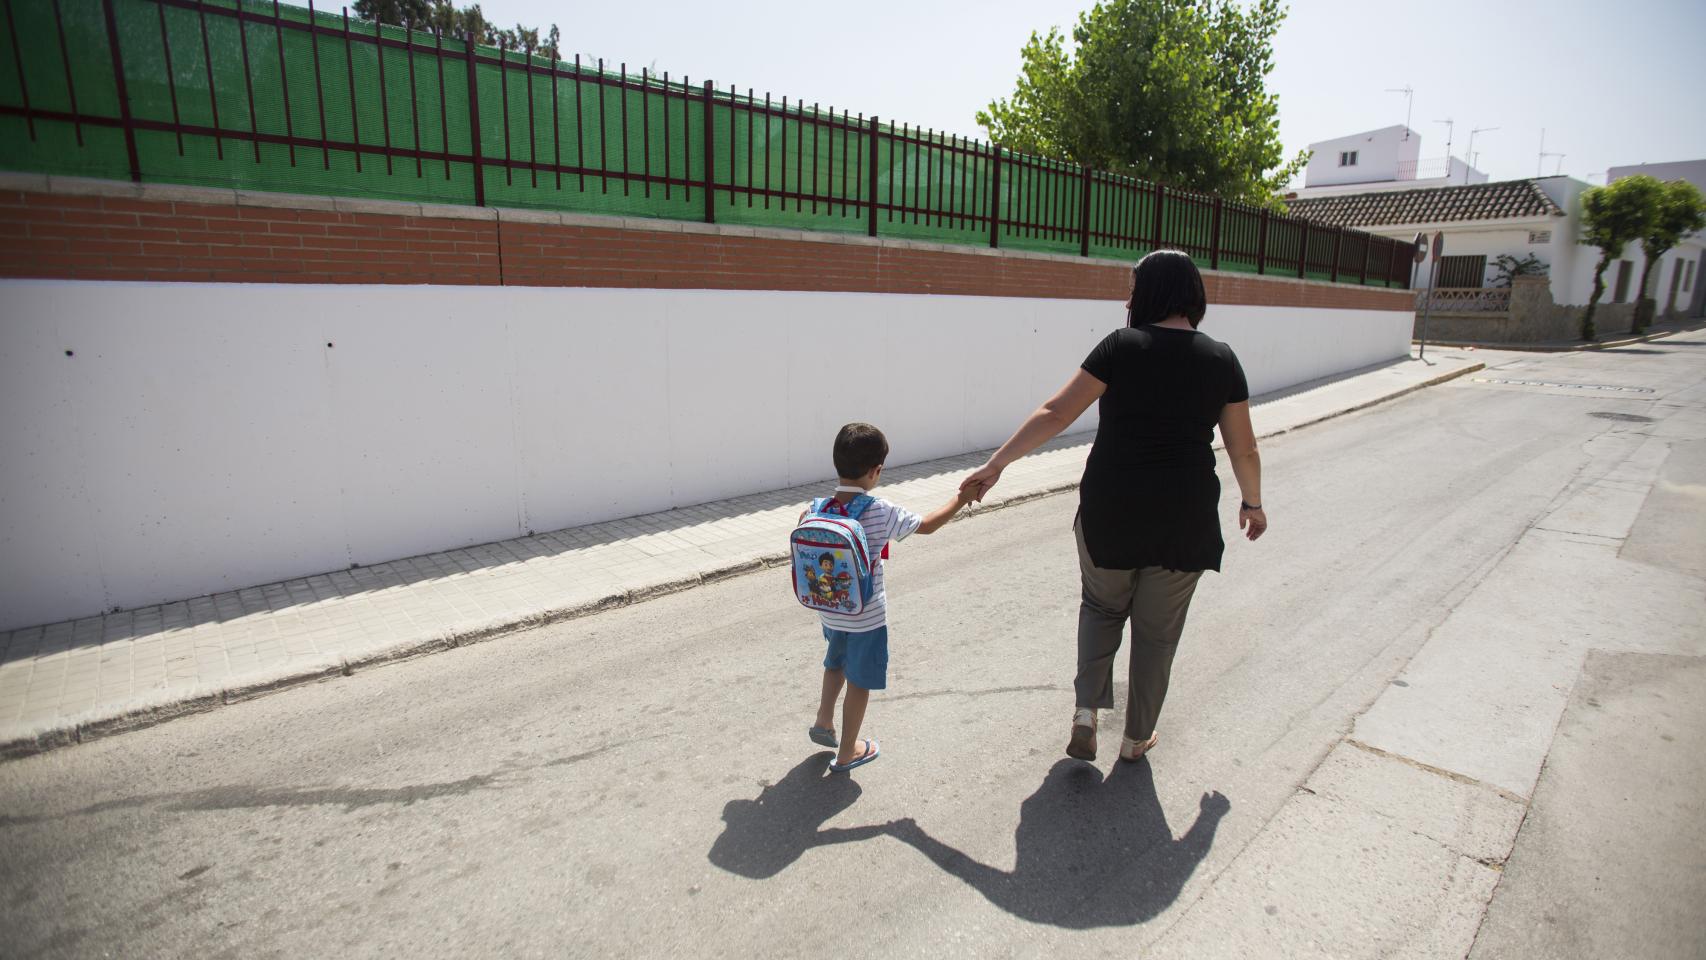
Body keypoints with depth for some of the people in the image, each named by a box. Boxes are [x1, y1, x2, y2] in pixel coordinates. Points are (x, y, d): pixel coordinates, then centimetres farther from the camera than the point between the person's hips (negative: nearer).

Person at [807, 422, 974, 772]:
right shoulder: (882, 512, -20)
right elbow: (927, 525, -7)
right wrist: (960, 500, 7)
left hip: (829, 612, 4)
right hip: (866, 616, -4)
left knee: (836, 662, 32)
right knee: (859, 682, 13)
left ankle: (824, 721, 35)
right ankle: (847, 753, 26)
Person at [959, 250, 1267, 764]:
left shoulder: (1121, 346, -7)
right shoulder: (1221, 359, 1)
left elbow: (1056, 414, -12)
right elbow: (1243, 448, 7)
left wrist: (996, 464, -8)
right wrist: (1252, 503, 23)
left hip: (1110, 510, -1)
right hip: (1183, 518, 1)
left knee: (1102, 606, 24)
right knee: (1156, 630, 17)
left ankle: (1086, 709, 12)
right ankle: (1137, 738, 31)